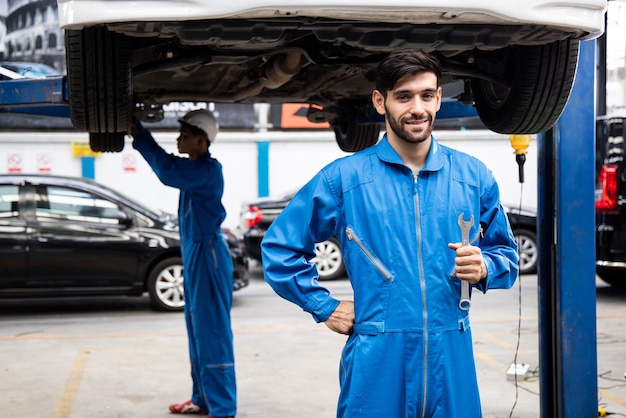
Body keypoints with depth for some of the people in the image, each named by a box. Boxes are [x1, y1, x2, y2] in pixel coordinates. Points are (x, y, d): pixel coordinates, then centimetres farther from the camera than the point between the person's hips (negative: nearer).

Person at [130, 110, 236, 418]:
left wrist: (139, 136, -19)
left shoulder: (208, 170, -16)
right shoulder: (195, 168, 14)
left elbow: (168, 172, -28)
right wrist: (139, 135, 7)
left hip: (207, 254, -10)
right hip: (195, 253, 10)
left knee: (212, 332, -8)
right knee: (197, 330, 15)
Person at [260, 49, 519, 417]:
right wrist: (324, 307, 2)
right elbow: (279, 247, 6)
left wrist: (483, 268, -7)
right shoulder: (345, 177, 0)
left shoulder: (474, 176, 6)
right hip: (377, 363, -2)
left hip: (452, 360, 2)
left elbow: (507, 255, 15)